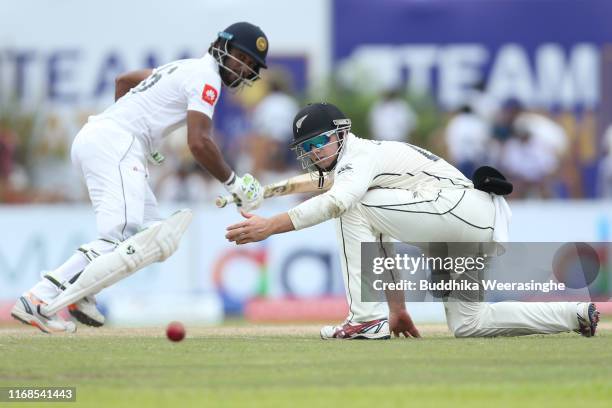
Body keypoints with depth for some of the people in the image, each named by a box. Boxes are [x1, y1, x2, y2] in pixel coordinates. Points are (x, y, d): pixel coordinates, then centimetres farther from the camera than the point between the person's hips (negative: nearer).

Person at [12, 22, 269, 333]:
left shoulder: (185, 68, 26)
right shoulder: (206, 76, -4)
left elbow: (124, 80, 40)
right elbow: (199, 143, -15)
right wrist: (234, 184, -5)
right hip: (115, 145, -10)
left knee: (149, 236, 6)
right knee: (122, 238, -23)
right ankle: (41, 302, -33)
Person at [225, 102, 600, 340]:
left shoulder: (359, 157, -6)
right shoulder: (367, 165, 26)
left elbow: (335, 202, -29)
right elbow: (385, 244, 31)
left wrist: (271, 226, -36)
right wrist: (397, 308, 30)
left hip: (460, 205, -11)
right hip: (480, 228, 11)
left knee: (353, 207, -12)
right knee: (467, 324, 17)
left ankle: (367, 319, -15)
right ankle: (576, 314, 17)